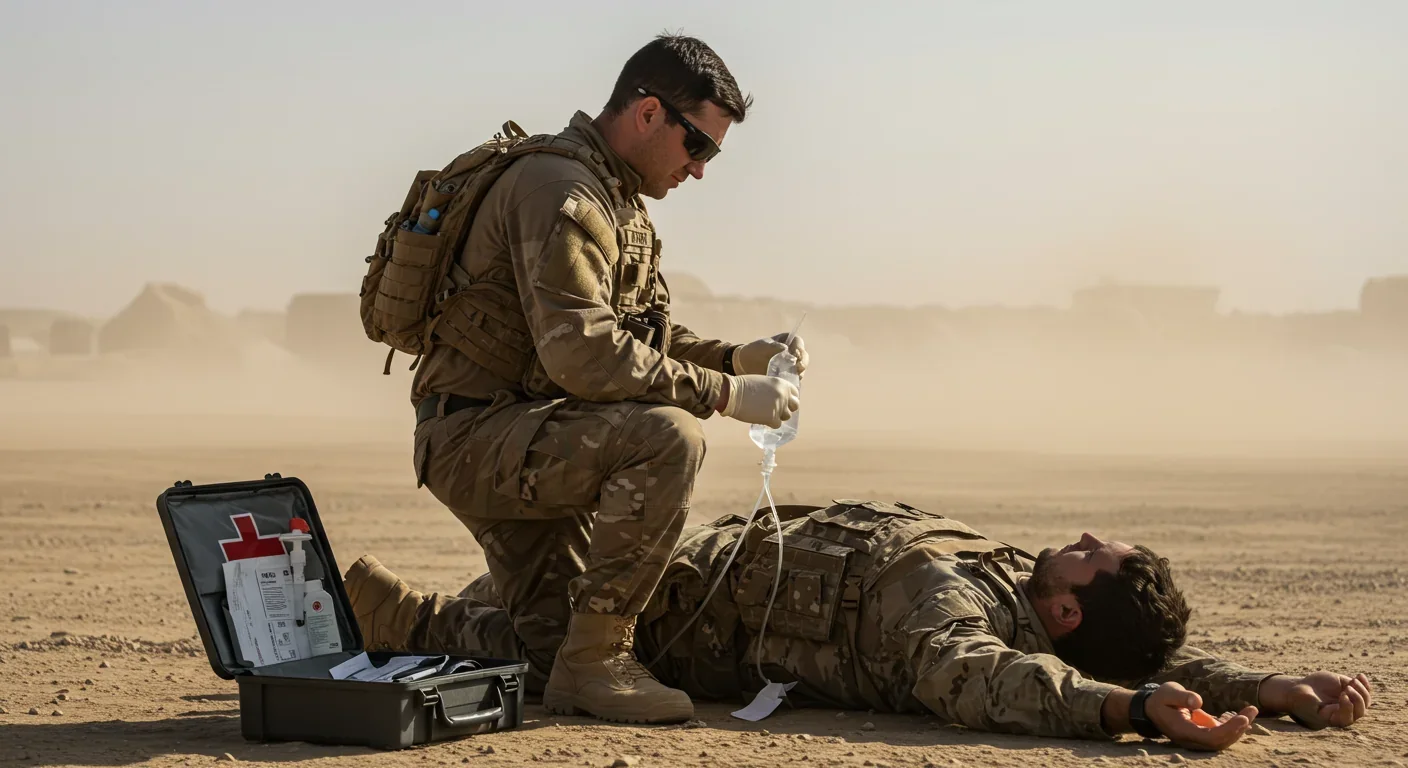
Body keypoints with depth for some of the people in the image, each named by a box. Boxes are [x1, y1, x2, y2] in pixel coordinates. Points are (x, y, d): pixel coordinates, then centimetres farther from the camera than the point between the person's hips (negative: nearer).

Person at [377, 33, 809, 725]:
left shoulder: (620, 202, 17)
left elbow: (647, 338, 19)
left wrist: (742, 357, 2)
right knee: (668, 439, -31)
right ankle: (594, 658, -21)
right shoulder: (559, 192, -18)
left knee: (556, 658, 11)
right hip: (477, 439, -10)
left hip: (523, 446, 10)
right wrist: (726, 394, -23)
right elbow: (586, 357, -28)